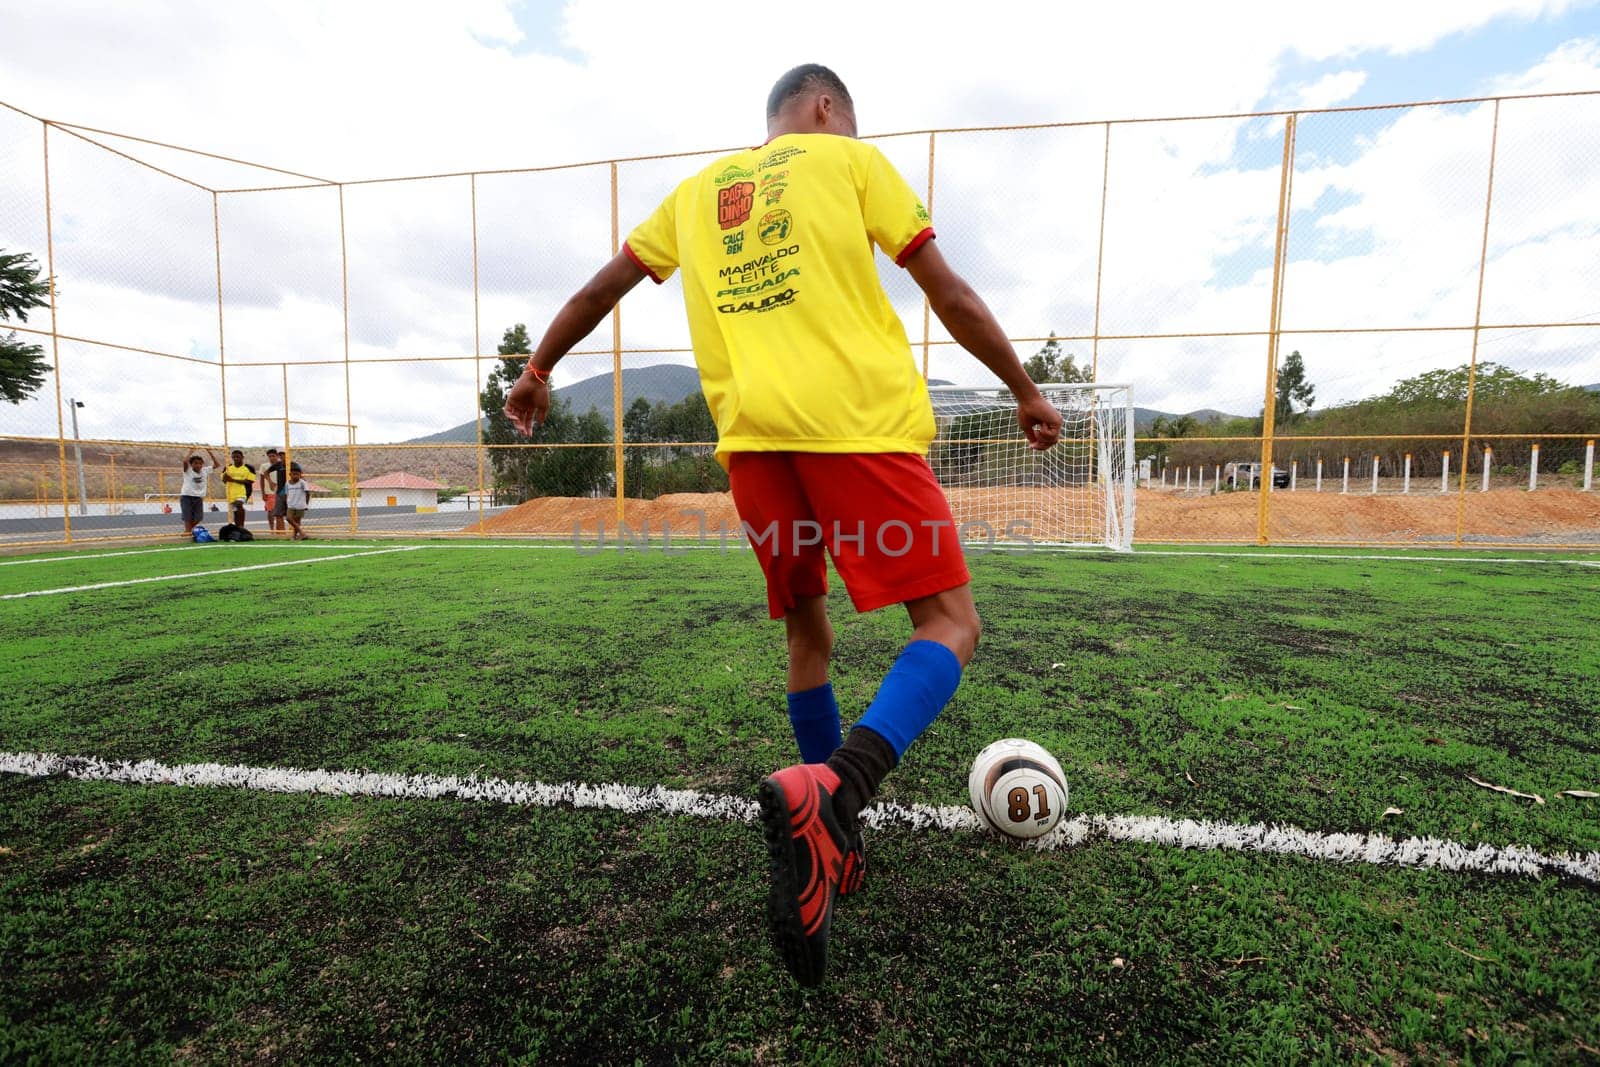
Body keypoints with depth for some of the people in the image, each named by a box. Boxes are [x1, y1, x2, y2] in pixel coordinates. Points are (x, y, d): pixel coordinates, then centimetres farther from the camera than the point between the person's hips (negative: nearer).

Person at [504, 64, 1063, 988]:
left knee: (808, 630, 18)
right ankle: (831, 792, -25)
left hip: (752, 435, 5)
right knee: (951, 624, 0)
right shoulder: (852, 159, 17)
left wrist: (539, 372, 42)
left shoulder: (697, 190, 27)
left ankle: (834, 838, 25)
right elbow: (950, 295, 11)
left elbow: (598, 292, 29)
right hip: (861, 423, -4)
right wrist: (1026, 392, 19)